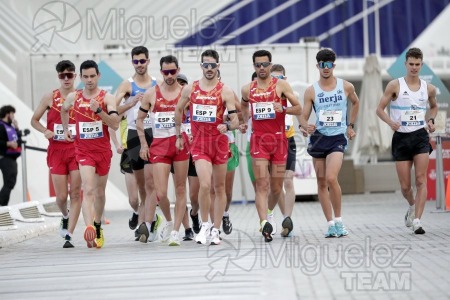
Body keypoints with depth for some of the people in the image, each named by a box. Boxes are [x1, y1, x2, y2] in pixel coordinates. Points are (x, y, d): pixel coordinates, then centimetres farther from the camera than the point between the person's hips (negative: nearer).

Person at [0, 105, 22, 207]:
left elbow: (18, 139, 19)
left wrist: (16, 128, 13)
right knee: (9, 183, -15)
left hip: (12, 158, 10)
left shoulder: (10, 126, 17)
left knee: (10, 183, 13)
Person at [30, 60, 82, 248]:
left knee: (75, 193, -5)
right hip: (56, 150, 1)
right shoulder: (50, 98, 4)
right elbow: (34, 120, 12)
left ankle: (69, 235, -1)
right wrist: (45, 131, -7)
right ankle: (65, 216, 34)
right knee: (61, 195, 0)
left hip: (77, 149, -1)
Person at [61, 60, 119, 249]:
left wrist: (99, 110, -27)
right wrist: (66, 129, 19)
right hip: (83, 150, -1)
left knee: (100, 192, 15)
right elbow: (64, 110, 26)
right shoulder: (73, 97, 2)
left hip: (103, 150, 1)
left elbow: (115, 125, -16)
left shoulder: (107, 98, -5)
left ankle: (98, 227, 36)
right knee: (88, 190, -18)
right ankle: (89, 228, -31)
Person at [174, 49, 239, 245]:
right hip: (199, 143, 0)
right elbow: (178, 111, 19)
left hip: (219, 143, 0)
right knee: (205, 185, -17)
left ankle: (215, 230, 16)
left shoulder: (225, 91, -3)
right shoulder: (190, 89, 4)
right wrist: (179, 135, 19)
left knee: (219, 187, 7)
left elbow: (235, 121, -8)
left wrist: (227, 126, -29)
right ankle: (205, 225, 1)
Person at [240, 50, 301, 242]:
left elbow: (298, 109, 0)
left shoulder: (281, 85, 0)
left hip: (279, 140, 0)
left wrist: (283, 109, -19)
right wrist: (244, 122, 12)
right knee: (261, 184, -13)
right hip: (258, 140, 0)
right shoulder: (247, 89, 8)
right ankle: (264, 223, -22)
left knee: (276, 187, 6)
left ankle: (268, 213, 33)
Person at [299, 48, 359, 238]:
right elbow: (303, 117, 0)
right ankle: (330, 224, 14)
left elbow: (355, 103, 22)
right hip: (318, 137, 2)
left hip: (338, 138, -2)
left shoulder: (346, 87, 1)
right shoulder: (311, 91, 1)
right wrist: (305, 127, -22)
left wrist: (350, 125, 19)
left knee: (331, 178, -20)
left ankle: (339, 220, -5)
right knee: (321, 182, 5)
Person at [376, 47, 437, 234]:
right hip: (401, 137, -1)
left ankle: (416, 221, -13)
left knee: (421, 180, -13)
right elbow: (380, 109, 0)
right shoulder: (395, 85, -2)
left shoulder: (429, 88, 6)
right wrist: (390, 121, -19)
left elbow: (434, 107, 26)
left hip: (420, 136, 1)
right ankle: (412, 206, 36)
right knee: (405, 186, 3)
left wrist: (431, 120, 6)